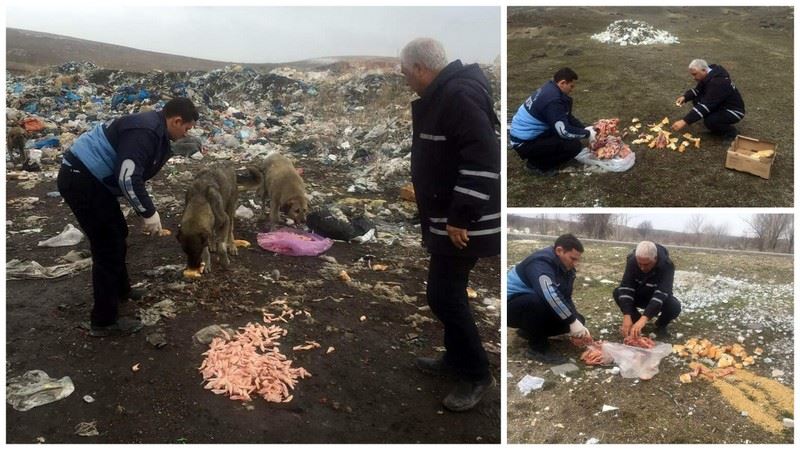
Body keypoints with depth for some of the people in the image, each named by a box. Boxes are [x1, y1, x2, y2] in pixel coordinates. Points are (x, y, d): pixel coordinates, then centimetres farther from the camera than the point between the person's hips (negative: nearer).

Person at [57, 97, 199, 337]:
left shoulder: (154, 129, 11)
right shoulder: (145, 132, -22)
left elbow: (134, 174, 21)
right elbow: (127, 178, -29)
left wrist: (147, 212, 19)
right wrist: (149, 213, -20)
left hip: (91, 177, 11)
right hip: (80, 179, -11)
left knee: (117, 234, 22)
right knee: (108, 246, -5)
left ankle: (120, 290, 42)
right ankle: (104, 321, 3)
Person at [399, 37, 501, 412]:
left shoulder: (459, 96, -20)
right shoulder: (441, 96, 13)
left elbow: (484, 159, -28)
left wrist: (461, 217, -25)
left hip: (462, 223, -10)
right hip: (446, 219, 10)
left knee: (443, 296, -5)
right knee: (449, 292, 18)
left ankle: (476, 374, 9)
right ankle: (456, 358, 33)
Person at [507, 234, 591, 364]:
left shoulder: (566, 268, 1)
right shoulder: (540, 263, -28)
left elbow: (566, 298, 2)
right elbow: (550, 295, -43)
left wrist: (577, 324, -13)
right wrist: (572, 322, -40)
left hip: (538, 305, 9)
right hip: (512, 306, -9)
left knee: (577, 319, -4)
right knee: (539, 302, -39)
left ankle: (530, 331, 10)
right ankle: (537, 348, -18)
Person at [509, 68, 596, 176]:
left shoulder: (550, 88, 6)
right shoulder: (552, 100, -23)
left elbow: (567, 117, 19)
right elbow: (565, 131, -22)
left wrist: (585, 128, 11)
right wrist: (587, 134, -7)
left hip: (523, 133, 10)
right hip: (524, 143, -10)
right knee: (574, 145, -15)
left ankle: (536, 157, 13)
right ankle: (536, 164, -2)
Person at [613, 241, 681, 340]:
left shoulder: (667, 265, -33)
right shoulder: (632, 260, -26)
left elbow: (660, 294, -44)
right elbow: (626, 288, -31)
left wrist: (644, 319, -56)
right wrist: (627, 316, -44)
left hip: (660, 299, -2)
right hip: (639, 296, 2)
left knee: (675, 307, -33)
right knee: (618, 293, -26)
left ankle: (661, 325, 0)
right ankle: (636, 320, -3)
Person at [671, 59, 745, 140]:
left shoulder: (718, 82, -33)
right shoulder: (709, 74, -5)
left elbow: (706, 105, -38)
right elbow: (698, 90, 11)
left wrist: (685, 121, -43)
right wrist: (685, 97, -11)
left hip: (734, 111, -9)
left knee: (709, 121, -33)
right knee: (696, 99, -3)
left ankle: (731, 131, -2)